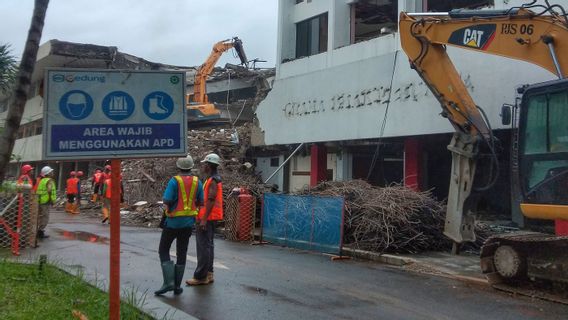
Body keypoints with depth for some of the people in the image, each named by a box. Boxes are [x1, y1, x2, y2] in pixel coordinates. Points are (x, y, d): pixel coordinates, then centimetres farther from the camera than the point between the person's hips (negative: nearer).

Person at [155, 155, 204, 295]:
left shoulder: (174, 181, -15)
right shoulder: (197, 182, -1)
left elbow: (166, 201, -19)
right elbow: (200, 202, 4)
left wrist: (170, 202, 3)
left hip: (173, 221, -4)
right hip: (188, 222, 4)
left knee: (163, 251, 8)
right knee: (181, 253, 12)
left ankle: (168, 282, -4)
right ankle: (177, 285, 13)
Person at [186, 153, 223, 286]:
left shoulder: (213, 180, -16)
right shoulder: (215, 179, 16)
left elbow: (210, 201, -23)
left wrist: (204, 219, -25)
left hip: (207, 218, -11)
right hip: (210, 218, 11)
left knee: (203, 246, -7)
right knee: (208, 245, 14)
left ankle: (201, 276, -5)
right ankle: (208, 274, 21)